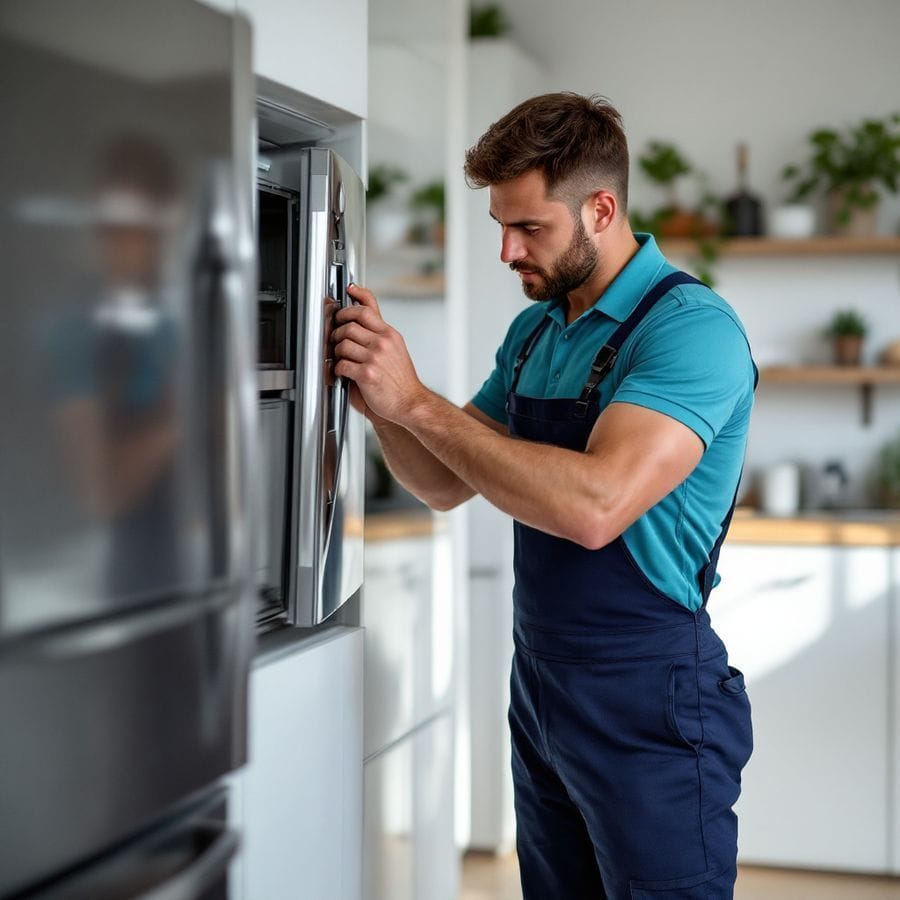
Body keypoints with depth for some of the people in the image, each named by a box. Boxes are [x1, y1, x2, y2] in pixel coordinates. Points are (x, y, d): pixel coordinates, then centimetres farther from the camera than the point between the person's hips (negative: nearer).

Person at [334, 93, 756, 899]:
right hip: (539, 694, 8)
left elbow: (594, 506, -32)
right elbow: (448, 484, 11)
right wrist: (381, 403, -9)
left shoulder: (691, 327, -18)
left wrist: (416, 402, -26)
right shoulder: (535, 329, 8)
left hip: (649, 711, -7)